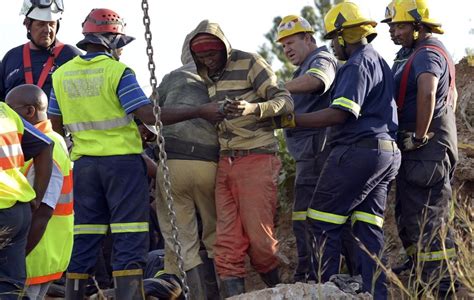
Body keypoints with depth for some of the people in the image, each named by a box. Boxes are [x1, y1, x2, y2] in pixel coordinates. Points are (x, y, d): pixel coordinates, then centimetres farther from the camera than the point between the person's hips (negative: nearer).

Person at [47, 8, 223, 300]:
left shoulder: (62, 74, 6)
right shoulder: (118, 71, -9)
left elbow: (57, 125, 10)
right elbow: (150, 115, -17)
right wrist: (200, 112, -12)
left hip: (84, 163, 5)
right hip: (122, 159, -5)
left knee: (85, 240, 9)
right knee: (130, 241, -3)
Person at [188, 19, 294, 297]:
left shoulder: (249, 64, -5)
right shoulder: (202, 74, 12)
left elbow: (285, 101, -9)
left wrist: (253, 109, -29)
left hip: (255, 160, -5)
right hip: (222, 163, 5)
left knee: (259, 237, -3)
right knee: (227, 242, -1)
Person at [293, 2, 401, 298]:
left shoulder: (358, 65, -11)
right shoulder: (381, 62, 21)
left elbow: (340, 113, -21)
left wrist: (291, 120, -19)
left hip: (358, 151, -10)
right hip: (387, 152, 10)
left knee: (323, 219, -3)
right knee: (368, 227, 6)